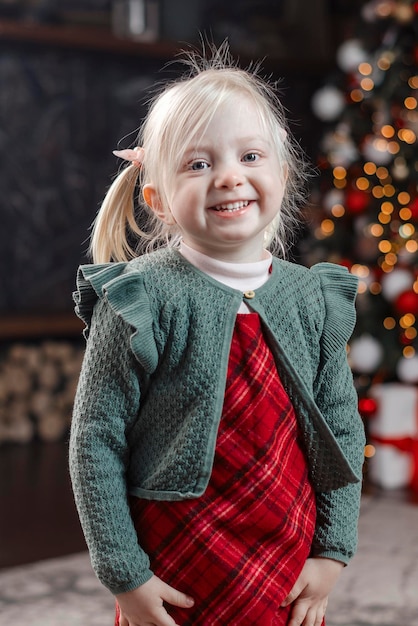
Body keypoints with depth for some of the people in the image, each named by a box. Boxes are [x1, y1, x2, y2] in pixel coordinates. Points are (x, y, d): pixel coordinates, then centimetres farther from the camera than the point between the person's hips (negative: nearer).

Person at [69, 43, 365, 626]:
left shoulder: (314, 298, -2)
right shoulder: (141, 301, -15)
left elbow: (343, 431, 5)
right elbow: (96, 441, -11)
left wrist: (332, 552, 2)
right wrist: (125, 575, -10)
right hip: (175, 576, -3)